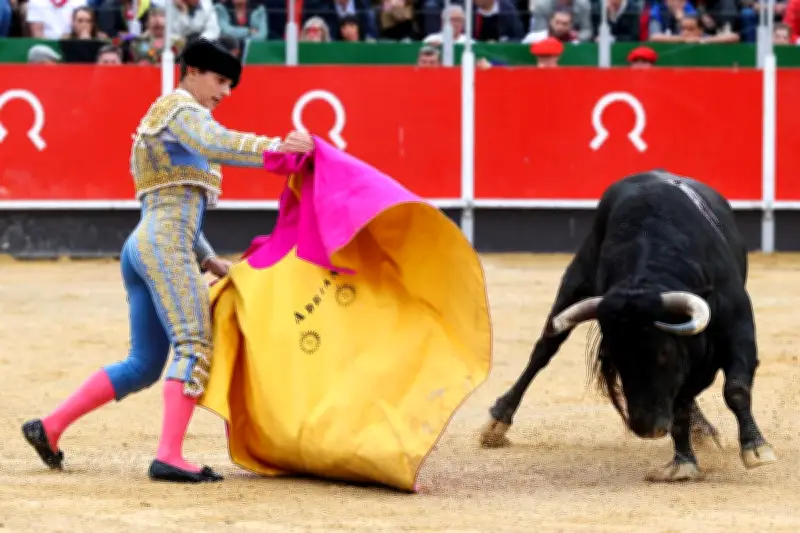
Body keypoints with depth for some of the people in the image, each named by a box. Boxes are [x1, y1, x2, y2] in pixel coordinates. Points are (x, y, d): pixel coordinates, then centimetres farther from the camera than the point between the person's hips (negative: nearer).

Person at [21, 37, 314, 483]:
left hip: (141, 246, 10)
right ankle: (169, 456, -25)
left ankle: (51, 427, 11)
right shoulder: (182, 108, 0)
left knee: (144, 365, 11)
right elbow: (212, 144, -23)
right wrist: (273, 147, -33)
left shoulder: (160, 116, 30)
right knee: (194, 347, -16)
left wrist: (208, 260, 23)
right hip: (167, 244, -10)